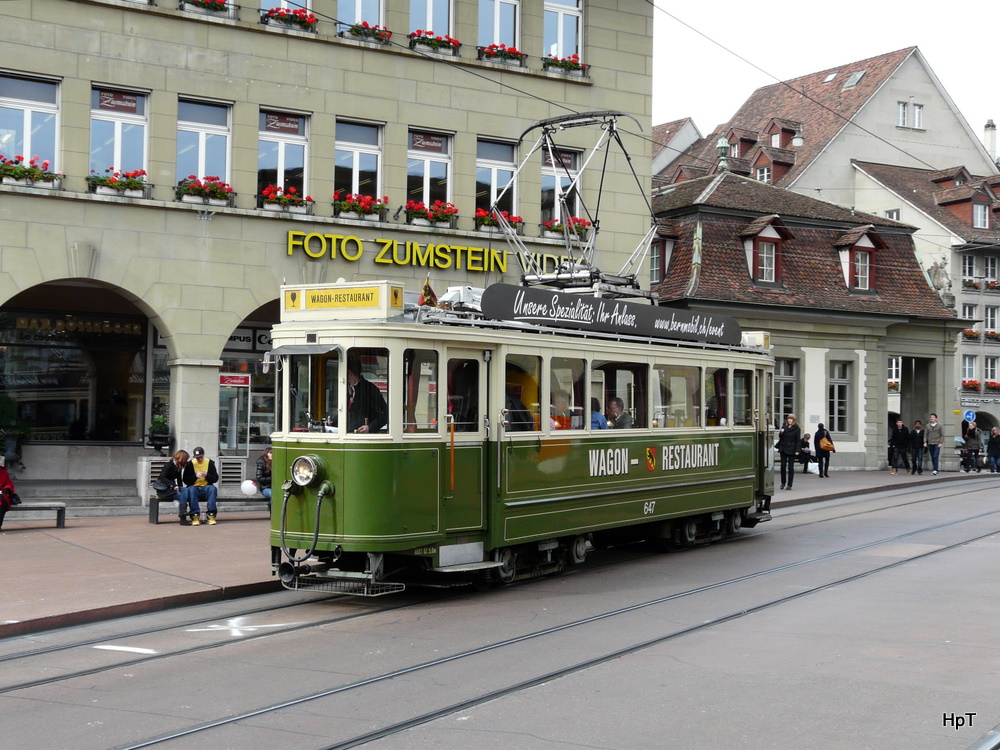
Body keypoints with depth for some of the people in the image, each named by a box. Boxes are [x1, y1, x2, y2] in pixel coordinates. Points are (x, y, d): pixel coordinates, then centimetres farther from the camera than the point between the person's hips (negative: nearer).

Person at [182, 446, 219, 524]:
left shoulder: (210, 463, 7)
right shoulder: (190, 464, 3)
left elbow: (215, 479, 4)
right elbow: (186, 480, -3)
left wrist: (207, 475, -15)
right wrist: (195, 476, -19)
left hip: (206, 487, 1)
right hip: (195, 487, -1)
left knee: (213, 488, -33)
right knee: (191, 490, -35)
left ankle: (211, 515, -33)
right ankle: (195, 516, -35)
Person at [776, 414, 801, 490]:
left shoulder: (797, 428, -3)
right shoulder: (784, 427, 10)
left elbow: (798, 440, -5)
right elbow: (780, 437, 16)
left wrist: (797, 450, -13)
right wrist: (781, 432, -6)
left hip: (791, 450, -4)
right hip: (783, 449, 4)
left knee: (790, 467, -2)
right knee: (783, 466, 4)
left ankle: (789, 485, 2)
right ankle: (783, 483, 18)